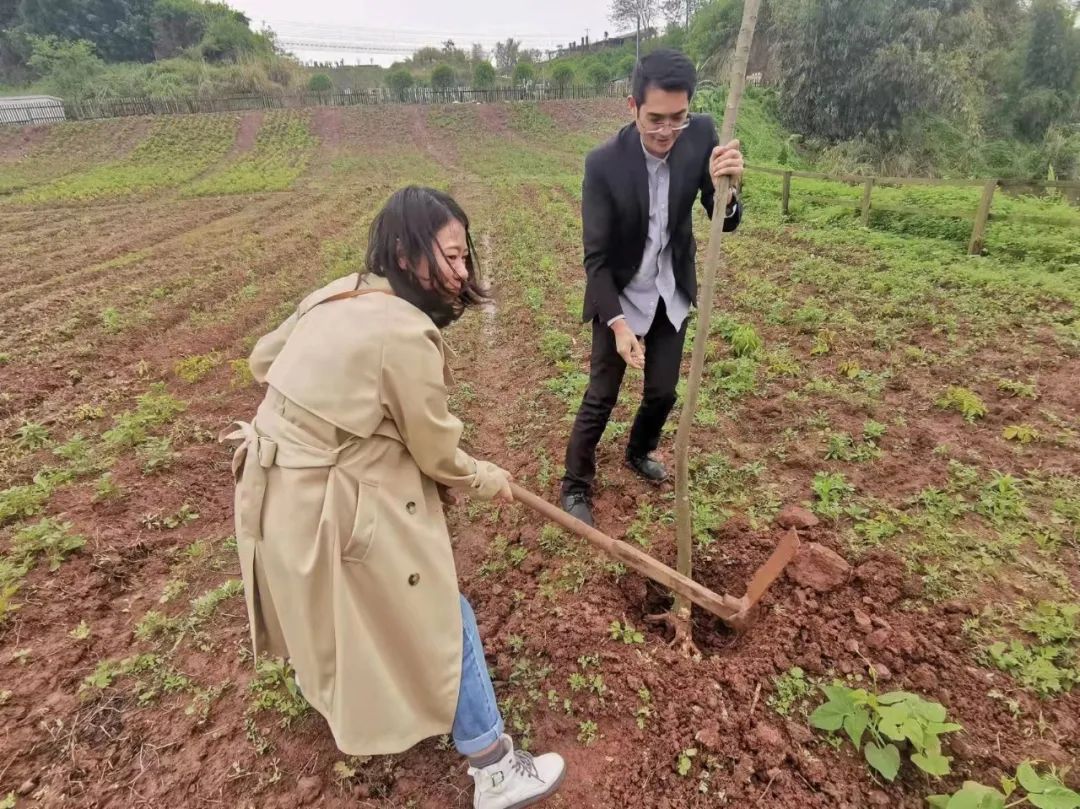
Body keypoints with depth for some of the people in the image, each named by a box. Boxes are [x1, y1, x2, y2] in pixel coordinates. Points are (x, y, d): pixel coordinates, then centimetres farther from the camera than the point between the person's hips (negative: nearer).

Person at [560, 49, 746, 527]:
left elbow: (726, 223, -12)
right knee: (601, 397, 2)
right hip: (620, 296, -4)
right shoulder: (603, 163, -24)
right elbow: (596, 258, -20)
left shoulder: (701, 136, -14)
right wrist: (619, 325, -31)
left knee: (663, 391, 15)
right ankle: (576, 486, 20)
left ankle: (640, 452, 44)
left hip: (671, 293, 4)